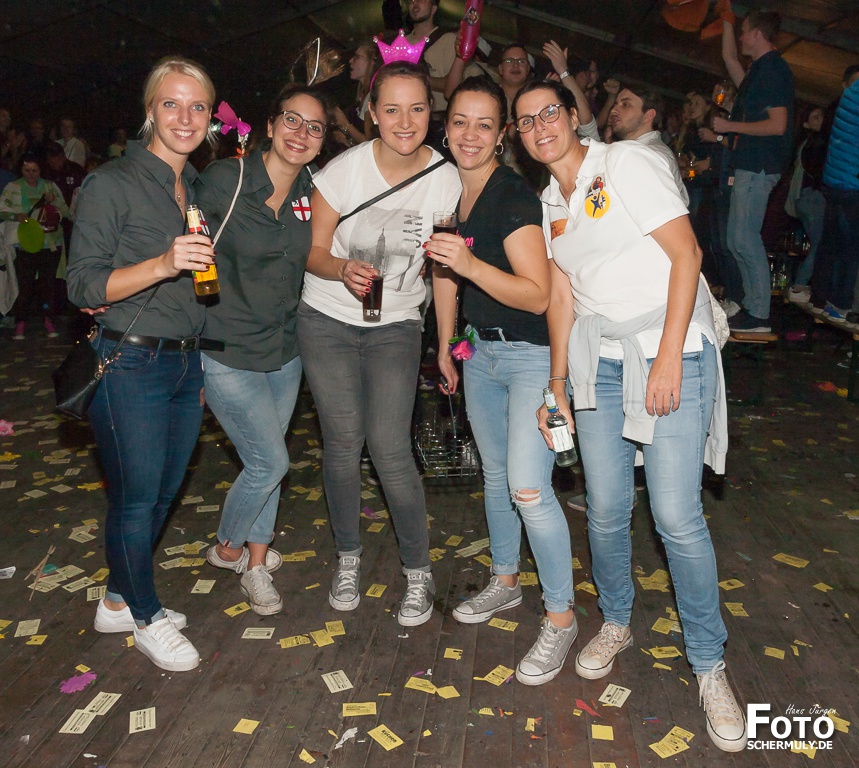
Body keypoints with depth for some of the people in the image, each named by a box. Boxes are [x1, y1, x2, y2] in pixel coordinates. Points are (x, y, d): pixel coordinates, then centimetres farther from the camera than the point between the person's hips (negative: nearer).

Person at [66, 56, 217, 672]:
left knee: (164, 493, 15)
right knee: (137, 499, 5)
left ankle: (120, 600, 36)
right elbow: (83, 285, -14)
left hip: (186, 364, 7)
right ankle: (147, 619, 26)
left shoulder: (197, 189, 13)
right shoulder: (112, 184, -9)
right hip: (129, 365, -7)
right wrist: (162, 264, -27)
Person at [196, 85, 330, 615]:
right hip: (229, 351, -5)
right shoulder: (224, 180, -14)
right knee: (271, 461, -3)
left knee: (265, 461, 14)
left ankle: (256, 563, 34)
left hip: (285, 349, 5)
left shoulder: (312, 192, 1)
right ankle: (226, 547, 28)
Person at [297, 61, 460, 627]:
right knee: (343, 443, 3)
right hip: (328, 321, 0)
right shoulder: (345, 168, -11)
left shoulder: (446, 179, -6)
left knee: (391, 449, -9)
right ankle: (349, 558, 26)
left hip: (397, 326, 0)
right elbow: (312, 250, -6)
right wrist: (343, 271, -27)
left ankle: (419, 572, 11)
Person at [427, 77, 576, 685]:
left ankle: (561, 617, 8)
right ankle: (506, 582, 38)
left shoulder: (515, 196, -18)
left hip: (534, 355, -7)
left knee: (528, 488, -11)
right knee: (496, 474, 18)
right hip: (481, 351, 8)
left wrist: (469, 264, -35)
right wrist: (445, 346, 21)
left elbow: (537, 295, -24)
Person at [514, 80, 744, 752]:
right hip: (598, 359, 5)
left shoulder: (628, 164, -4)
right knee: (606, 508, 5)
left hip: (671, 349, -5)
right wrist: (558, 381, 9)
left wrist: (668, 358, -16)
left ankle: (709, 663, 13)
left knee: (677, 515, -8)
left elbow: (686, 253, -10)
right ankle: (616, 622, 31)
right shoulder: (550, 203, 14)